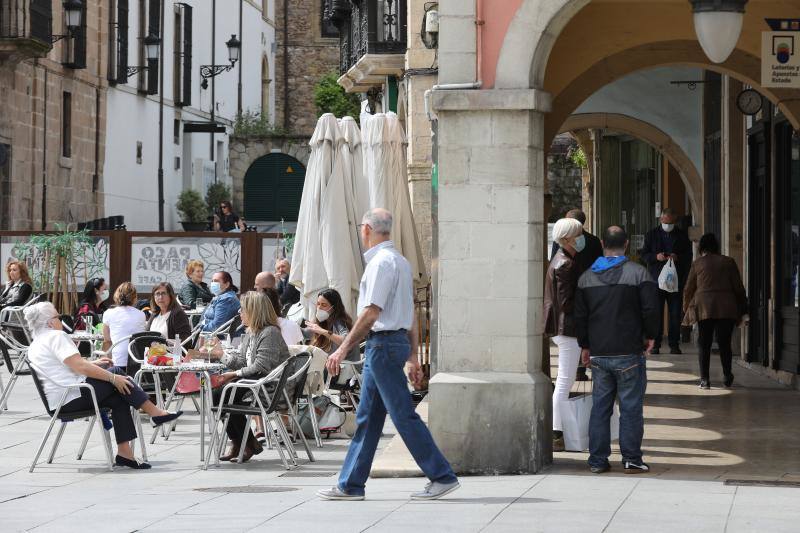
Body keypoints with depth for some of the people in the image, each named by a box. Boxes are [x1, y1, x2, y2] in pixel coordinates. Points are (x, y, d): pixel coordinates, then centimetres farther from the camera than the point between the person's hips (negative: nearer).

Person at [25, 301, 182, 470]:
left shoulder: (35, 345, 19)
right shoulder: (56, 336, -12)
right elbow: (80, 367, -19)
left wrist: (93, 364, 19)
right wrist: (113, 378, -15)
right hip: (72, 397, -10)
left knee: (119, 399, 6)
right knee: (117, 376, -5)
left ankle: (124, 452, -1)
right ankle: (155, 412, -2)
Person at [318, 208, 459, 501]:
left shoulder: (381, 262, -14)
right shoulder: (400, 261, 17)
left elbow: (371, 313, -20)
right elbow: (410, 316, 19)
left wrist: (343, 349, -19)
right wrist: (412, 357, 22)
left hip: (383, 343, -10)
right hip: (397, 340, 10)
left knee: (403, 414, -7)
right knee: (367, 416, 11)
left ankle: (442, 476, -4)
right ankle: (350, 485, 14)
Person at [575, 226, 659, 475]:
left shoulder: (586, 277, 8)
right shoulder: (639, 273, -6)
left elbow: (580, 315, 10)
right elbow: (650, 309, -10)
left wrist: (585, 346, 20)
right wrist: (650, 336, 7)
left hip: (599, 354, 4)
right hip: (629, 352, -4)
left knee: (600, 407, 9)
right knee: (631, 407, 1)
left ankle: (598, 460, 10)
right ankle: (631, 459, 1)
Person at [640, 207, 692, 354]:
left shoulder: (682, 235, 8)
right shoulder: (652, 234, 8)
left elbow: (688, 256, 8)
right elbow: (643, 254, 7)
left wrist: (677, 257, -12)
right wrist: (656, 257, -11)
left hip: (676, 280, 0)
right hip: (657, 280, 0)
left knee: (675, 313, 0)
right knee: (656, 313, -1)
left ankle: (674, 344, 6)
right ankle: (655, 344, 3)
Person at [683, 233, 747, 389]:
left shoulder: (697, 264, 7)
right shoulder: (728, 262, 9)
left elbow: (688, 289, 10)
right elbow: (739, 288, 8)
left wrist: (686, 309, 23)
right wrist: (742, 310, 15)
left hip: (704, 308, -1)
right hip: (727, 309, 1)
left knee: (705, 345, 3)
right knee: (724, 343, 9)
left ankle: (704, 379, -2)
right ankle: (727, 376, 11)